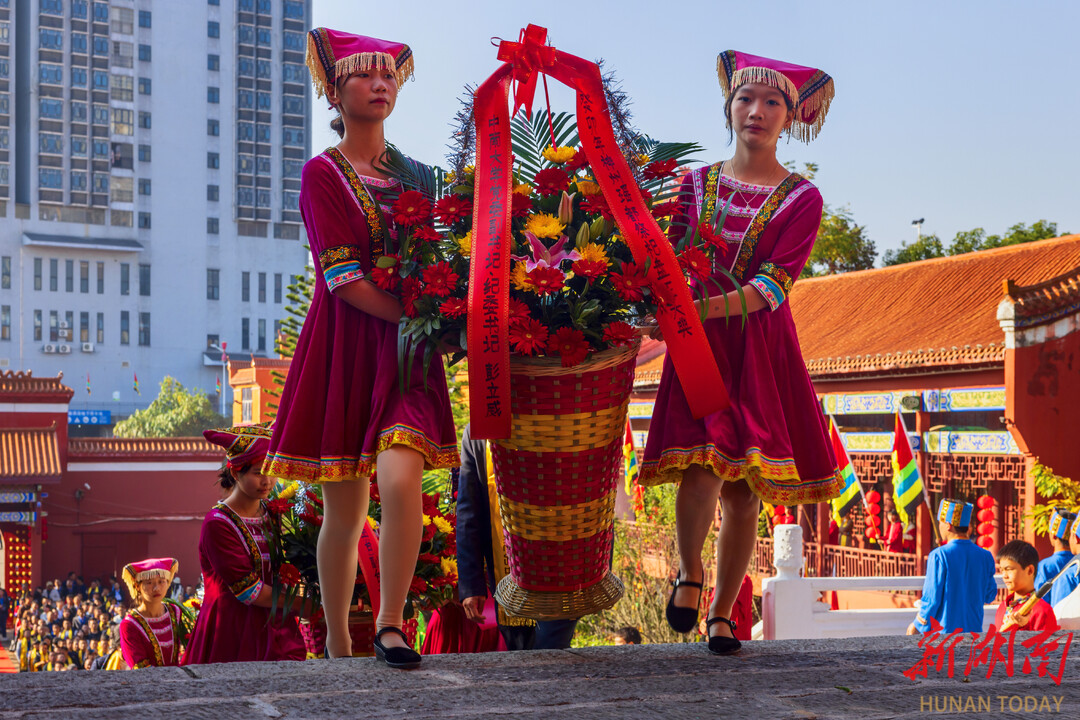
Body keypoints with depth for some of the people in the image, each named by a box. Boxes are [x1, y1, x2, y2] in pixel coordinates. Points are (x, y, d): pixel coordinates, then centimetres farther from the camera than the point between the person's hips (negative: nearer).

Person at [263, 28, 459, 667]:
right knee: (345, 509, 2)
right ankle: (338, 650, 15)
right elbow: (344, 278, -10)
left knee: (400, 478, -21)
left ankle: (391, 626, -13)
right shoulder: (324, 172, 1)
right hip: (345, 347, -3)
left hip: (405, 347, 3)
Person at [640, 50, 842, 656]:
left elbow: (774, 284, -10)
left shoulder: (801, 198, 3)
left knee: (745, 489, 0)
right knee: (701, 466, -18)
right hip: (698, 341, 0)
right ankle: (690, 572, 9)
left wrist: (704, 307, -25)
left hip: (761, 343, 0)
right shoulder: (696, 184, 11)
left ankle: (723, 613, 14)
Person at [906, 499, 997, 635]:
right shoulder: (985, 556, 2)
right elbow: (989, 596, 11)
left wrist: (918, 626, 1)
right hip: (975, 629, 5)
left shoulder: (939, 555, -13)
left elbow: (931, 598, -12)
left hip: (944, 630, -5)